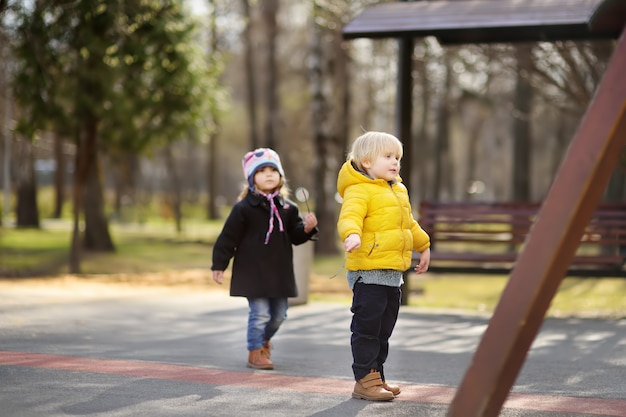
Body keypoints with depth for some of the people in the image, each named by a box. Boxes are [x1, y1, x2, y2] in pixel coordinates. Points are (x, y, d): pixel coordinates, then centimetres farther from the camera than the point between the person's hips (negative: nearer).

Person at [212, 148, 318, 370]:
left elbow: (295, 236, 11)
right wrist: (219, 265, -6)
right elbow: (228, 237, -6)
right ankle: (255, 353, 9)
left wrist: (307, 228, -11)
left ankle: (264, 339, 40)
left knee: (279, 314, 13)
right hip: (253, 271, -5)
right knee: (260, 313, -6)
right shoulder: (244, 208, -8)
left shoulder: (288, 208, 7)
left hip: (280, 272, 5)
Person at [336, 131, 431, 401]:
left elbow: (409, 224, 33)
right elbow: (349, 217, -30)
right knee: (367, 327, -6)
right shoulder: (359, 190, -12)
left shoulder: (398, 191, 18)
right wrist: (352, 234, -49)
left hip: (392, 273, 9)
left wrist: (423, 246, 38)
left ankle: (376, 376, 24)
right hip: (368, 272, -9)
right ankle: (365, 380, -1)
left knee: (384, 330, 14)